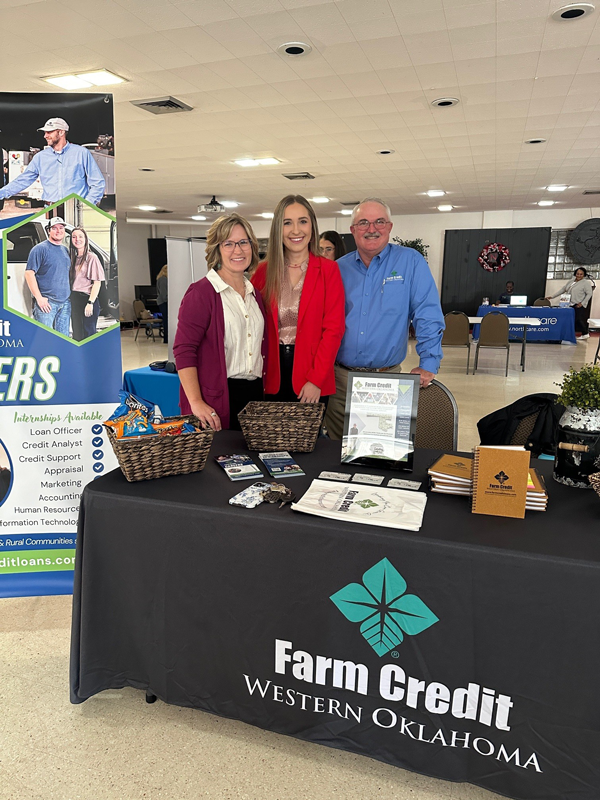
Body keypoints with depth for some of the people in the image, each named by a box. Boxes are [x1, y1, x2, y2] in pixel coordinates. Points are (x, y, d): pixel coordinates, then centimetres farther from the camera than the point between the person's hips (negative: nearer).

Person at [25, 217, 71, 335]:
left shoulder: (65, 250, 17)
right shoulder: (40, 249, -4)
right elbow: (29, 273, -9)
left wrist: (70, 295, 14)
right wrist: (39, 298, -16)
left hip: (65, 302, 7)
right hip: (46, 302, -7)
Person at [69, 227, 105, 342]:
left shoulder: (92, 258, -7)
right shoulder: (74, 259, 15)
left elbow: (97, 283, -12)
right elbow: (71, 281, 19)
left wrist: (90, 303, -19)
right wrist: (71, 300, 9)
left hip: (87, 299, -8)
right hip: (74, 300, 8)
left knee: (88, 335, -5)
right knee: (77, 335, 14)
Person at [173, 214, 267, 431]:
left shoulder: (254, 293, 14)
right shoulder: (201, 293, -8)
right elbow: (183, 350, -13)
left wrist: (266, 388, 16)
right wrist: (196, 402, -22)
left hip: (255, 394, 7)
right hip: (216, 400, -6)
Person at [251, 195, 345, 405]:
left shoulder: (328, 270, -2)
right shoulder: (264, 270, 5)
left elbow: (333, 328, -7)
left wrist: (315, 379, -14)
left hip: (311, 379, -2)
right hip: (272, 375, 2)